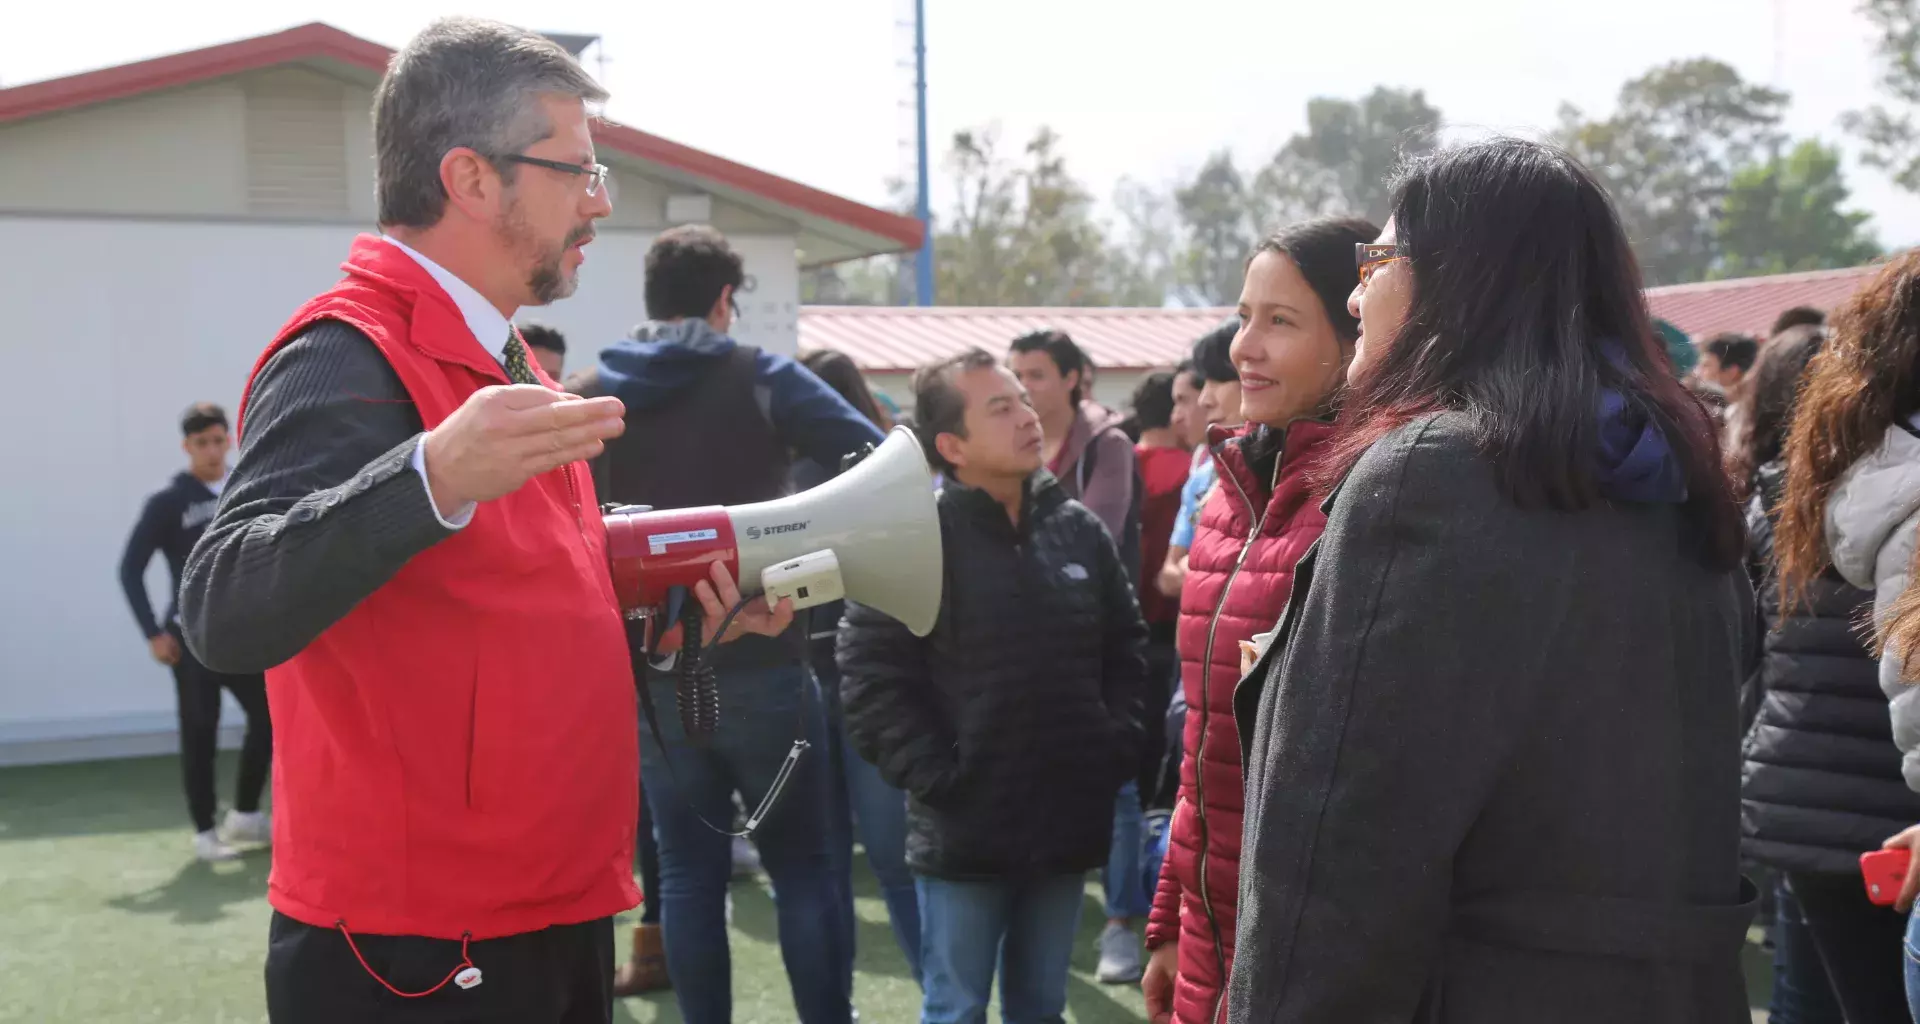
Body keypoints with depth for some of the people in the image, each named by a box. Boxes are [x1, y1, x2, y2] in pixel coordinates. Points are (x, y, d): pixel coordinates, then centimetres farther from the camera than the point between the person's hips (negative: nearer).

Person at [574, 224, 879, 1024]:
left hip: (649, 675, 3)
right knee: (802, 861, 8)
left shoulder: (589, 400, 5)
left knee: (688, 870, 11)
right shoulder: (761, 380, -6)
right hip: (759, 664, -3)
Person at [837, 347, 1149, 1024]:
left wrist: (1118, 746, 4)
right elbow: (869, 675, -12)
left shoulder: (1079, 529, 6)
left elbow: (1128, 647, 15)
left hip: (1068, 823, 4)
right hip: (964, 831, -4)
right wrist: (935, 777, -14)